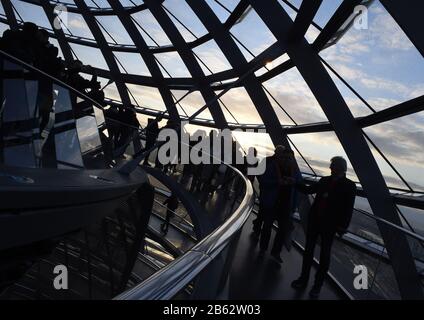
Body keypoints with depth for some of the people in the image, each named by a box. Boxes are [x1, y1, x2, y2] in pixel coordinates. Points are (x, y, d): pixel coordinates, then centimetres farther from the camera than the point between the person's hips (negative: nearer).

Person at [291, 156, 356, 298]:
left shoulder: (349, 186, -5)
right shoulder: (324, 180, 5)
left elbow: (348, 209, -7)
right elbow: (308, 190, 15)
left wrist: (343, 226, -12)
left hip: (330, 225, -4)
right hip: (314, 220, 4)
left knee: (324, 255, 8)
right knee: (308, 250, 11)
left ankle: (317, 285, 23)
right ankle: (303, 279, 26)